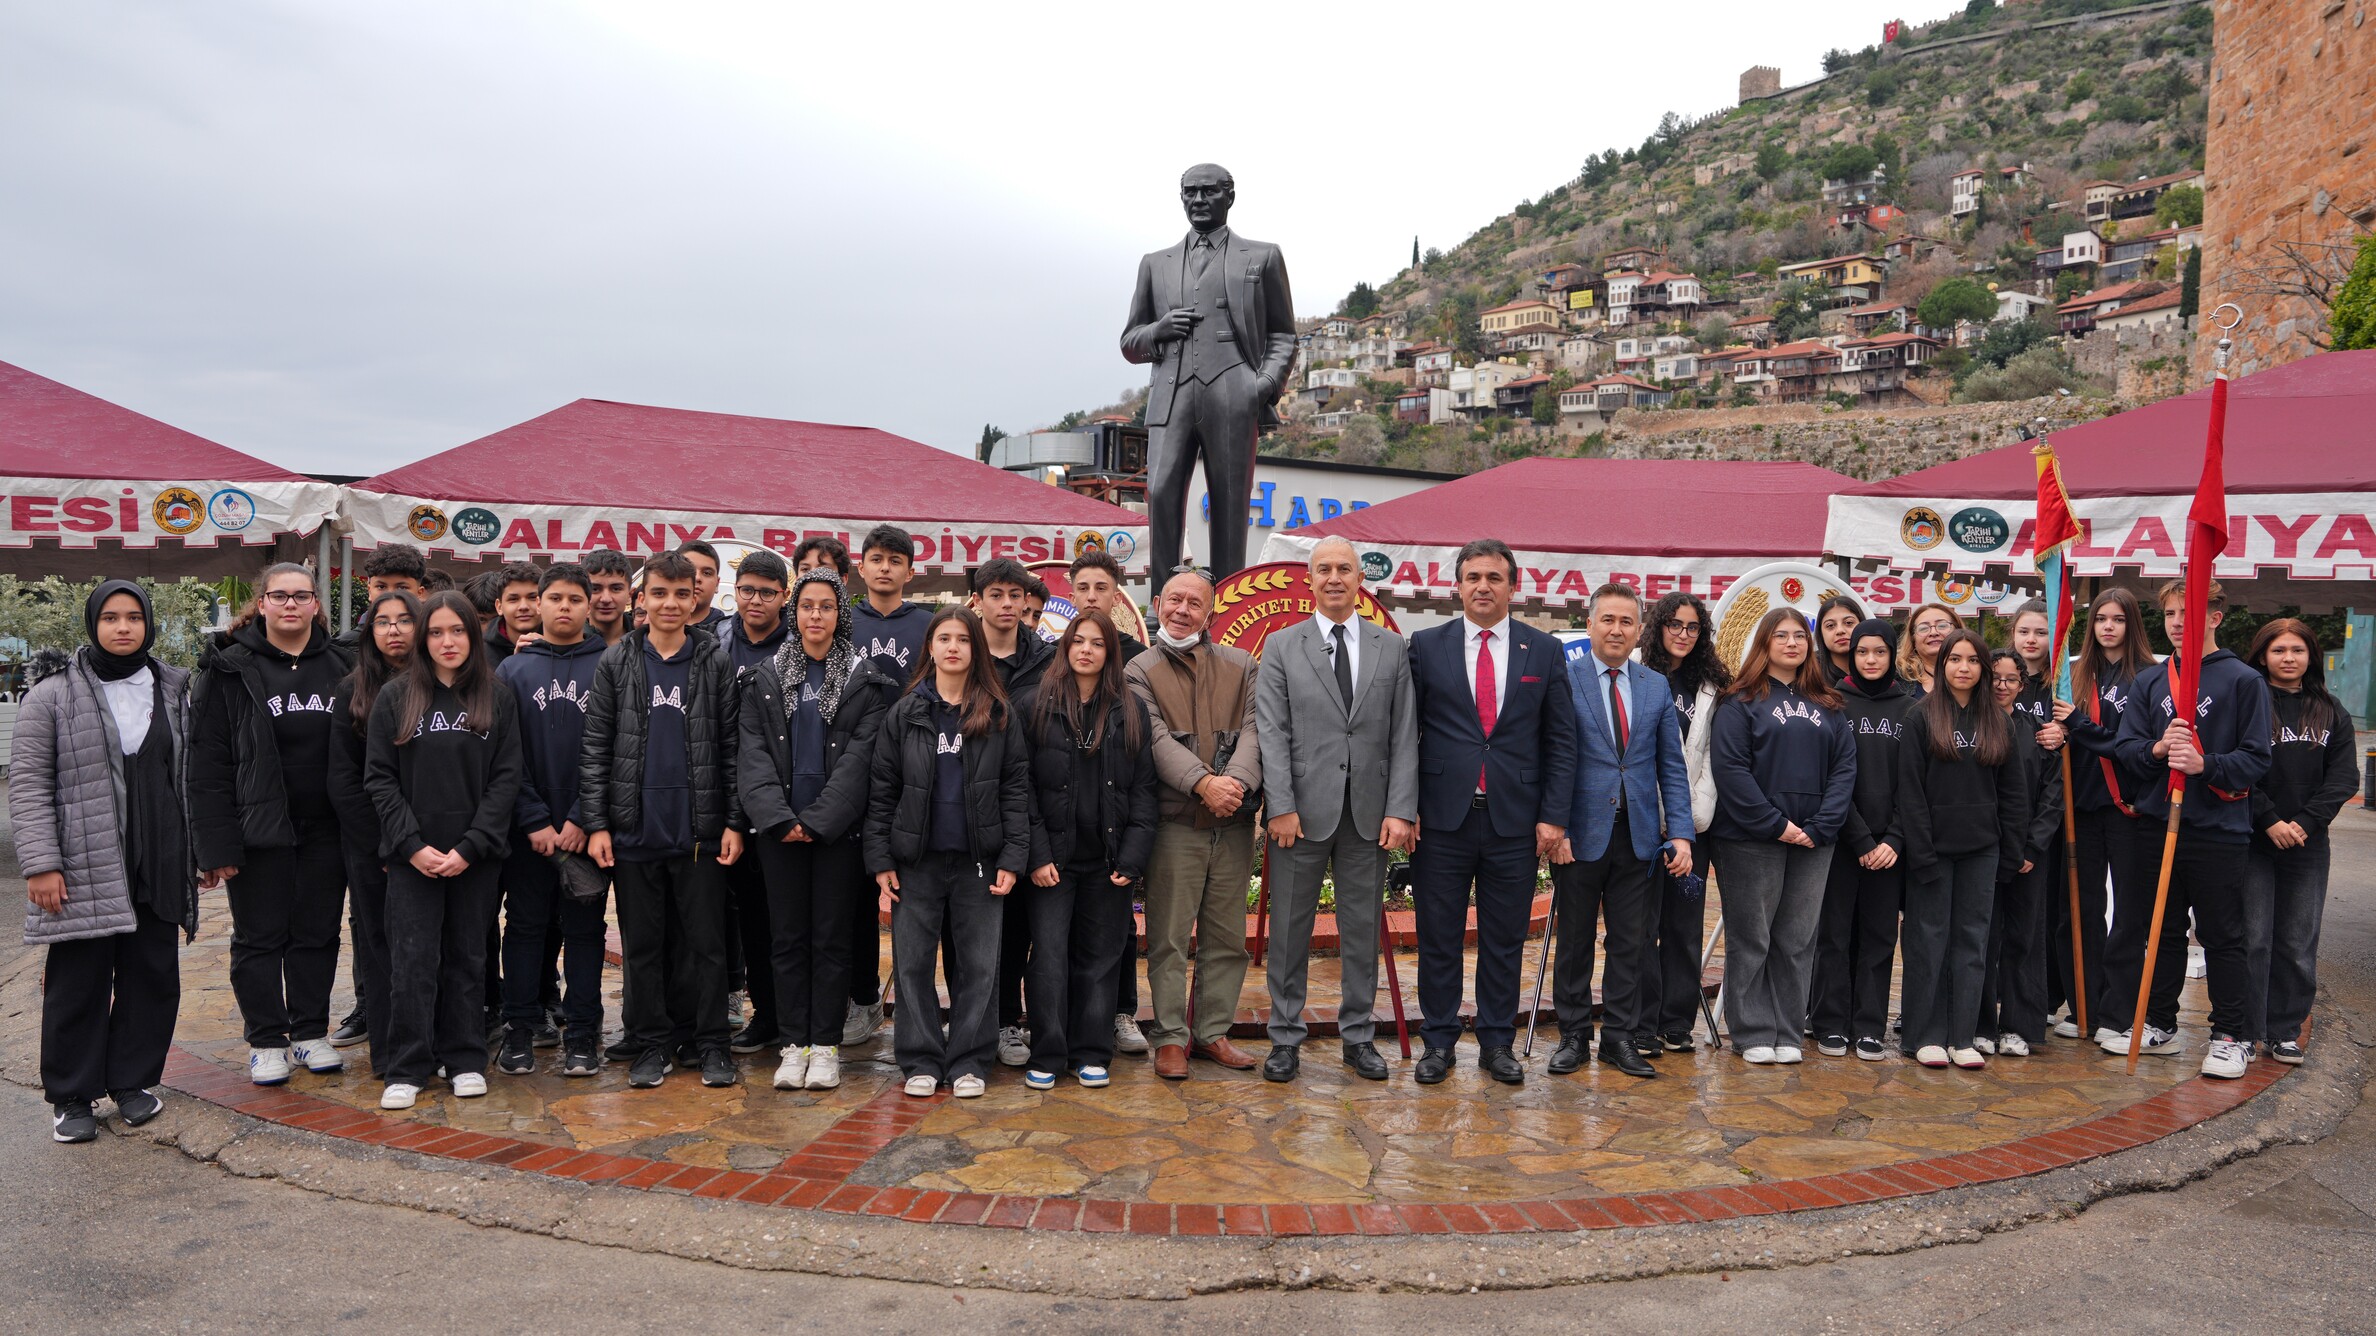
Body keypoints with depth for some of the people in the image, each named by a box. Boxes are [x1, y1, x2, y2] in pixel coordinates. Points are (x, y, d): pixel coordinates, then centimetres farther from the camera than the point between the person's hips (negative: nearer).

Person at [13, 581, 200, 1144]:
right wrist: (40, 863, -12)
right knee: (79, 981, 2)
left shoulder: (173, 690, 10)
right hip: (84, 867, -4)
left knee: (154, 976, 7)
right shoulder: (54, 692, -2)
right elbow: (28, 782, -5)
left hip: (158, 865, 4)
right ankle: (72, 1096, 16)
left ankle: (132, 1080, 23)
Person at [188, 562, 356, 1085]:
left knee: (318, 933, 11)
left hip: (325, 829, 3)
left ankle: (311, 1031, 24)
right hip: (260, 829, -3)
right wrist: (217, 842, -14)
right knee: (260, 937, 8)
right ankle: (266, 1040, 19)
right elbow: (208, 762, -8)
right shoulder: (230, 669, -5)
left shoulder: (339, 667, 6)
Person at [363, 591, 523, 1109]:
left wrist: (470, 847, -10)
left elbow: (506, 777, -1)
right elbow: (379, 778, 0)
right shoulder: (395, 698, 3)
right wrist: (412, 844, -11)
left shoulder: (496, 699, 4)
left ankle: (465, 1060, 18)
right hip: (412, 855, -1)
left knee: (467, 955, 8)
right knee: (413, 959, -1)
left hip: (474, 856, 1)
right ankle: (406, 1069, 8)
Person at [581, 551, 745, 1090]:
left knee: (706, 941, 5)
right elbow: (595, 748, 2)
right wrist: (595, 823, -4)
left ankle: (709, 1042, 14)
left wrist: (734, 821, -3)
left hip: (699, 830, -1)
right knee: (642, 944, 8)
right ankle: (651, 1043, 19)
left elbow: (732, 747, 2)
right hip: (634, 829, 1)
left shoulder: (716, 663, 3)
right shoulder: (616, 662, 4)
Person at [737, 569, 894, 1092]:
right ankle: (791, 1044, 13)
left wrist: (817, 821, -13)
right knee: (785, 937, 5)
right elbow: (752, 752, 0)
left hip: (837, 828, -2)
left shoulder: (865, 679, 1)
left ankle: (825, 1045, 10)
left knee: (830, 937, 2)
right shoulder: (764, 679, 7)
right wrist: (778, 818, -13)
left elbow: (859, 756, -6)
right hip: (779, 828, 2)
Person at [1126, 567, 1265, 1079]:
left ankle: (1213, 1032, 22)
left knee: (1226, 937, 10)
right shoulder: (1140, 672, 4)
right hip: (1176, 821, -3)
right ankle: (1170, 1037, 11)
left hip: (1234, 823, 3)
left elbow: (1253, 728, 0)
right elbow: (1157, 739, -9)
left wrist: (1237, 781, -19)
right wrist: (1203, 783, -25)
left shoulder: (1241, 666, 13)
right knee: (1169, 938, 1)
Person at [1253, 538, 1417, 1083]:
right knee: (1290, 930, 5)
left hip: (1370, 814, 1)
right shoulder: (1281, 646, 4)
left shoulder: (1393, 649, 9)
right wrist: (1281, 807, -11)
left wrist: (1400, 809, -6)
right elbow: (1271, 733, -2)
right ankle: (1286, 1038, 17)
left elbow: (1404, 736, 4)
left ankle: (1358, 1036, 22)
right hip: (1303, 811, -1)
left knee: (1363, 929, 9)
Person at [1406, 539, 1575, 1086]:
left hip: (1515, 821, 1)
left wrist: (1553, 815, -2)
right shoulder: (1426, 646, 4)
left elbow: (1561, 742, 5)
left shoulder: (1545, 652, 6)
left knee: (1504, 940, 9)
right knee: (1438, 937, 7)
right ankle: (1438, 1041, 20)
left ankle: (1497, 1043, 22)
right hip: (1442, 819, -1)